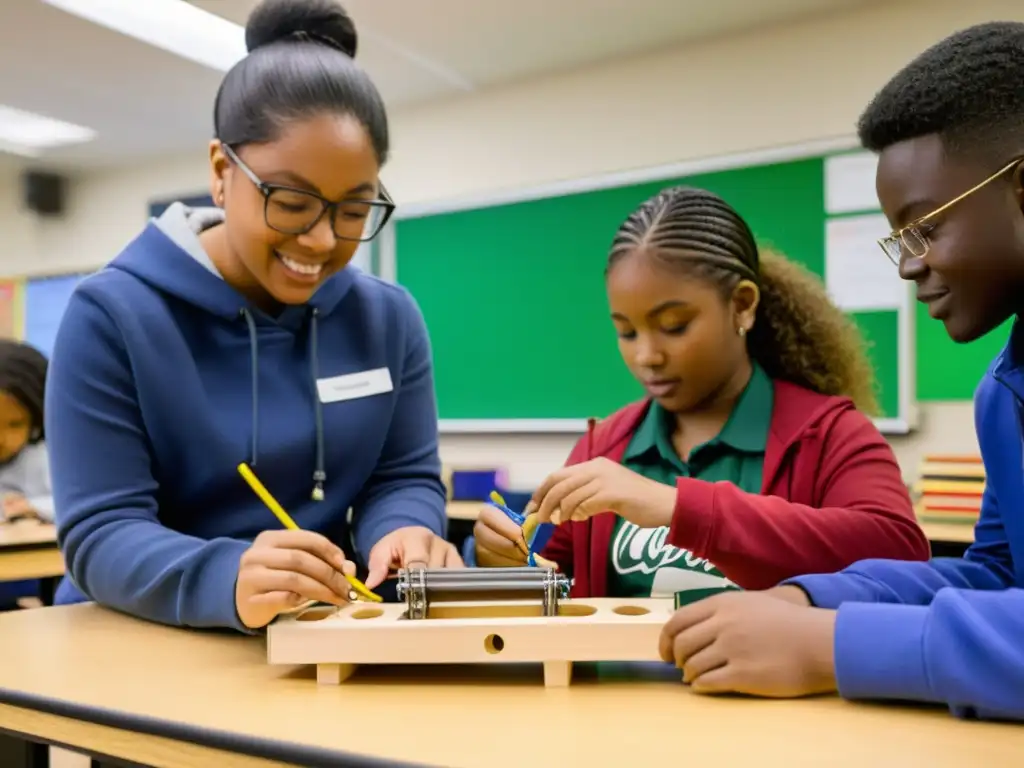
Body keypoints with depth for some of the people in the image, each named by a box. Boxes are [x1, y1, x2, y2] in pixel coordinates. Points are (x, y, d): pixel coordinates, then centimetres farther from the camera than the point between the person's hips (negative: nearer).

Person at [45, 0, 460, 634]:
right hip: (142, 640, -2)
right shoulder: (112, 316, -9)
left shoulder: (390, 318, 2)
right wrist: (227, 581, -34)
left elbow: (405, 478, 3)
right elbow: (100, 532, -14)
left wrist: (402, 534, -21)